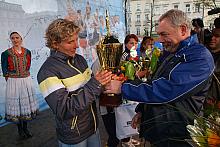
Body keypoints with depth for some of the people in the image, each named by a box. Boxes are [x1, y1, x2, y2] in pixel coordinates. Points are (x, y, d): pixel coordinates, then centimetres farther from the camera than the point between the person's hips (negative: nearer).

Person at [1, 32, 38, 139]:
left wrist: (24, 78, 11)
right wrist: (10, 81, -1)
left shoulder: (27, 52, 3)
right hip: (13, 82, -3)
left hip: (27, 81, 3)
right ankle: (20, 130, 21)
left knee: (26, 104, 11)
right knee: (16, 105, 4)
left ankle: (25, 128, 28)